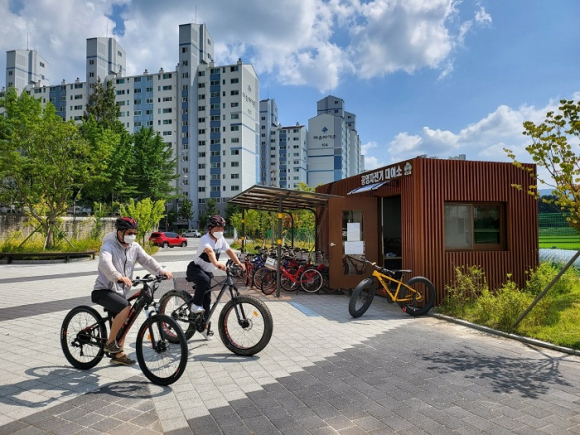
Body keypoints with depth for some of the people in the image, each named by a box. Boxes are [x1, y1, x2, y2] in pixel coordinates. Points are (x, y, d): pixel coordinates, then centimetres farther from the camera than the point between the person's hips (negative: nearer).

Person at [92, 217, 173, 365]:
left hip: (120, 291, 8)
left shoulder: (134, 247, 4)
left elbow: (147, 260, -5)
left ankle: (118, 355, 28)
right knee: (126, 308, -30)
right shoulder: (109, 246, -16)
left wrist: (161, 271, -22)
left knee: (124, 322, 12)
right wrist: (119, 277, -51)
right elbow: (105, 263, -35)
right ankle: (110, 342, -13)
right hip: (103, 290, -8)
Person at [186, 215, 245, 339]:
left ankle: (205, 328, 19)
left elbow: (229, 251, 1)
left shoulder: (221, 239, -2)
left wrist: (239, 263, -12)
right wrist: (217, 264, -63)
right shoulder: (205, 239, -26)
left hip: (207, 272, 7)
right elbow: (209, 251, -45)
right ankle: (196, 305, -20)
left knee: (207, 300, 8)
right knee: (204, 280, -40)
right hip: (195, 268, -7)